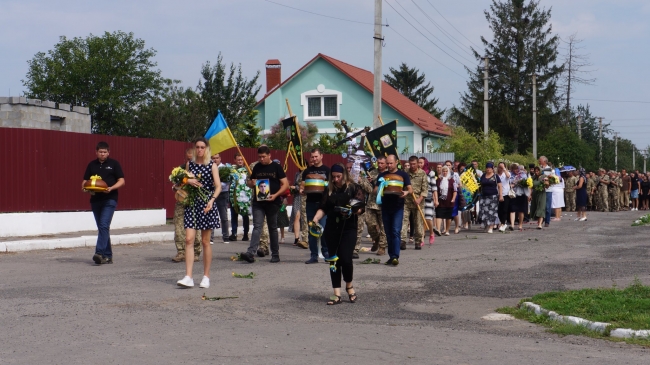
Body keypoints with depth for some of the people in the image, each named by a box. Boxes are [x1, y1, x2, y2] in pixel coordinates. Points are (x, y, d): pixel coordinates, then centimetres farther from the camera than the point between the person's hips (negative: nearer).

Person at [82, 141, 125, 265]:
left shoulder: (114, 164, 3)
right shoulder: (91, 165, 13)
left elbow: (122, 181, 0)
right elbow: (85, 181, 16)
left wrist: (111, 188, -17)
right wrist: (85, 188, -7)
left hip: (109, 199, -5)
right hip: (95, 199, 5)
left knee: (104, 225, -17)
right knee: (102, 228, 8)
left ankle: (99, 253, -24)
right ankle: (107, 256, 14)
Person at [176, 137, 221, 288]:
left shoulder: (212, 165, 0)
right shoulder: (190, 164, 10)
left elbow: (218, 186, -7)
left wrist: (212, 200, -23)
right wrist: (188, 181, -4)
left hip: (206, 204, -3)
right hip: (192, 203, 3)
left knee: (205, 241, 3)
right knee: (189, 239, -9)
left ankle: (206, 276, 13)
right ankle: (188, 277, -13)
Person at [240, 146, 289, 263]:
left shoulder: (276, 167, -1)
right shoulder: (257, 167, 10)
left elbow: (285, 184, -3)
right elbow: (250, 182, 19)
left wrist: (275, 195, -17)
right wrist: (252, 183, -6)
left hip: (272, 202, -2)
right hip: (258, 202, 2)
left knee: (273, 228, 7)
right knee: (257, 226, -9)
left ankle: (275, 255, 16)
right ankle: (251, 253, -20)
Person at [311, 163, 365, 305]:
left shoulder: (354, 188, 1)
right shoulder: (329, 190, 13)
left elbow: (361, 208, -5)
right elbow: (322, 208, 10)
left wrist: (352, 211, -25)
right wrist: (315, 219, -6)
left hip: (348, 228, -4)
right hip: (331, 229, 4)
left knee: (345, 259, -14)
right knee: (334, 260, 3)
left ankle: (349, 286, 13)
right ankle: (337, 294, 6)